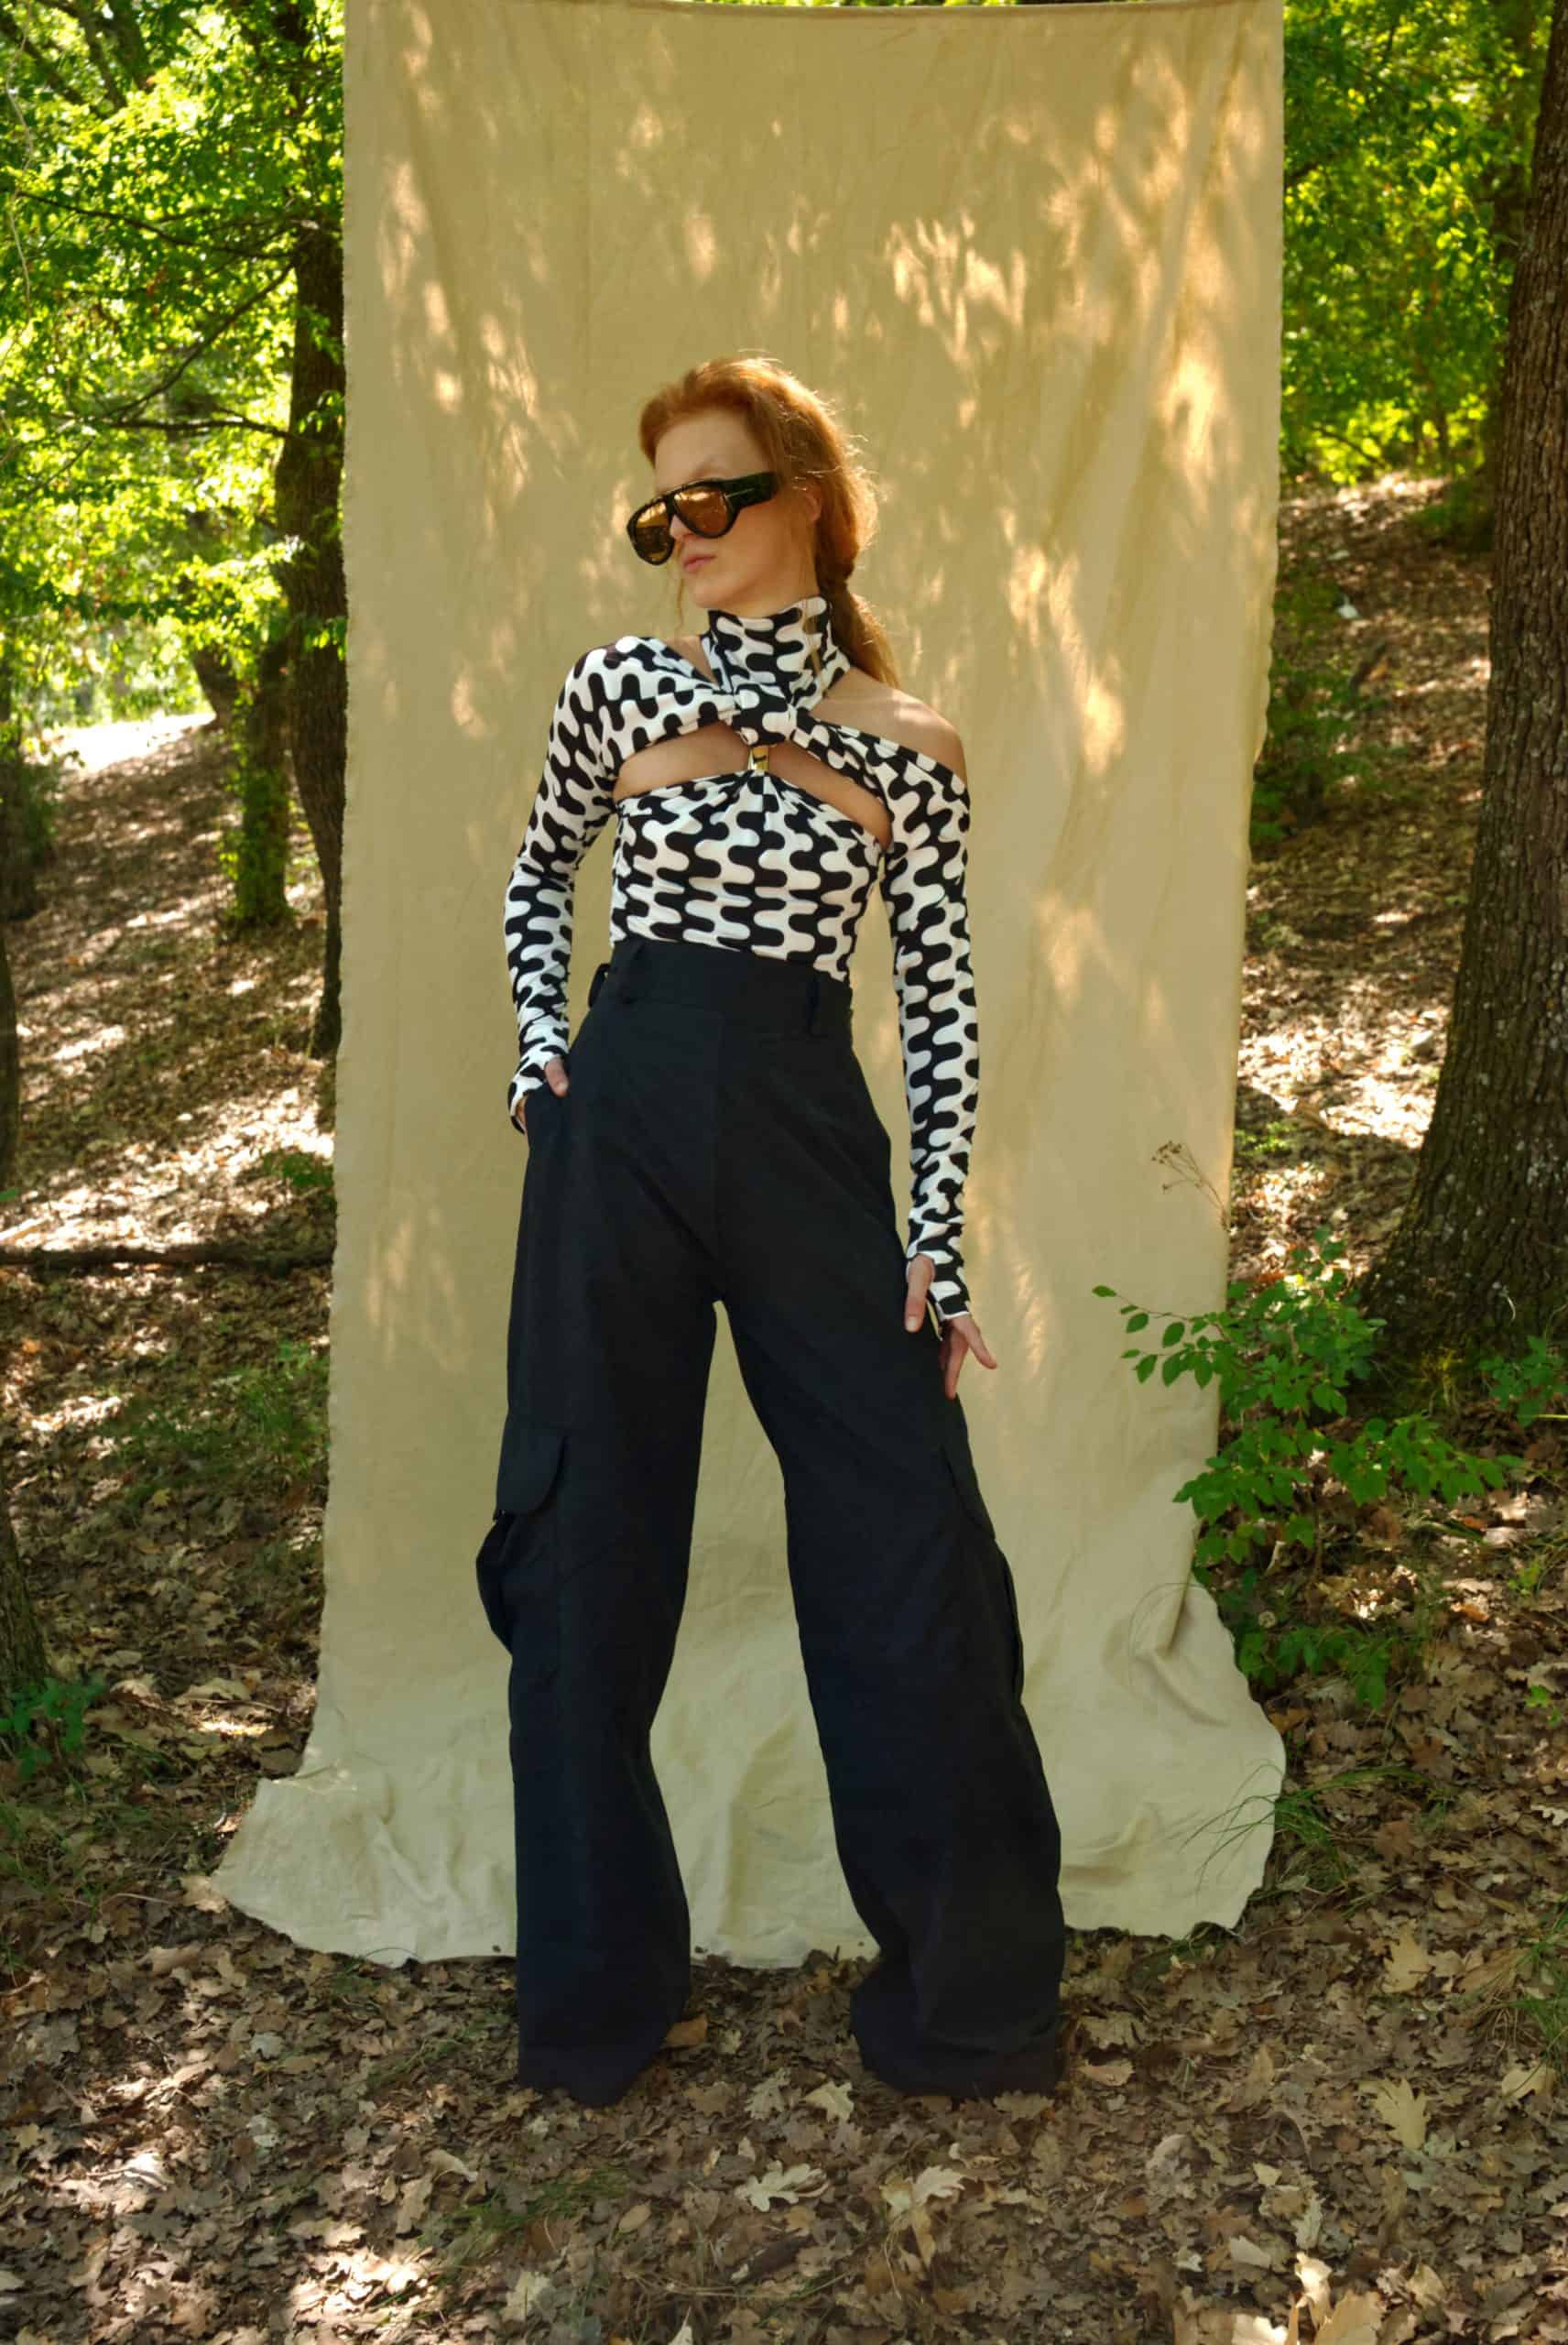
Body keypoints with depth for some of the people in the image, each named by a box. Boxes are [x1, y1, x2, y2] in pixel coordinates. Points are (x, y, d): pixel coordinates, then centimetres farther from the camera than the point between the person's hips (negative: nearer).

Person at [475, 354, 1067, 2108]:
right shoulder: (619, 689, 8)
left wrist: (937, 1234, 0)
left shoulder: (909, 747, 5)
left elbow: (944, 1003, 5)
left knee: (912, 1550, -2)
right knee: (586, 1549, 5)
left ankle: (970, 1993, 17)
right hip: (618, 1125, 1)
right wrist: (540, 1046, 9)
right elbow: (537, 877, 24)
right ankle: (595, 1996, 23)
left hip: (811, 1140, -1)